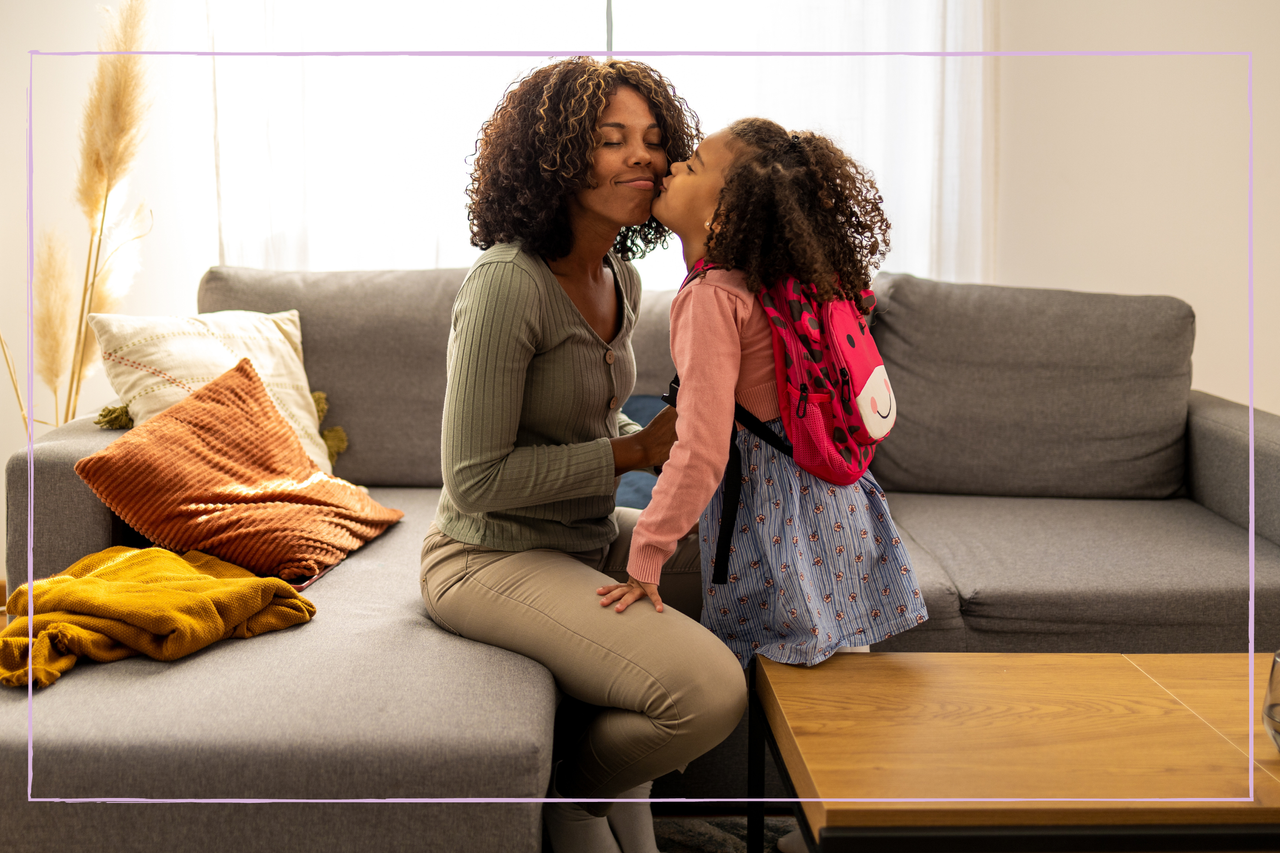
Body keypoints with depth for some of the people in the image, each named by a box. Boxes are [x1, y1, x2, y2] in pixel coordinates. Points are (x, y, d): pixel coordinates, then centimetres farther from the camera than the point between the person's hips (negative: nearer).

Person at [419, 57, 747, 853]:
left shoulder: (619, 278, 5)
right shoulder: (508, 285, -22)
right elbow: (476, 478, -22)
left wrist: (675, 444, -1)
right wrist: (633, 452, -20)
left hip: (588, 538, 9)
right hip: (495, 557, -9)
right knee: (711, 693, -24)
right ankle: (570, 789, 9)